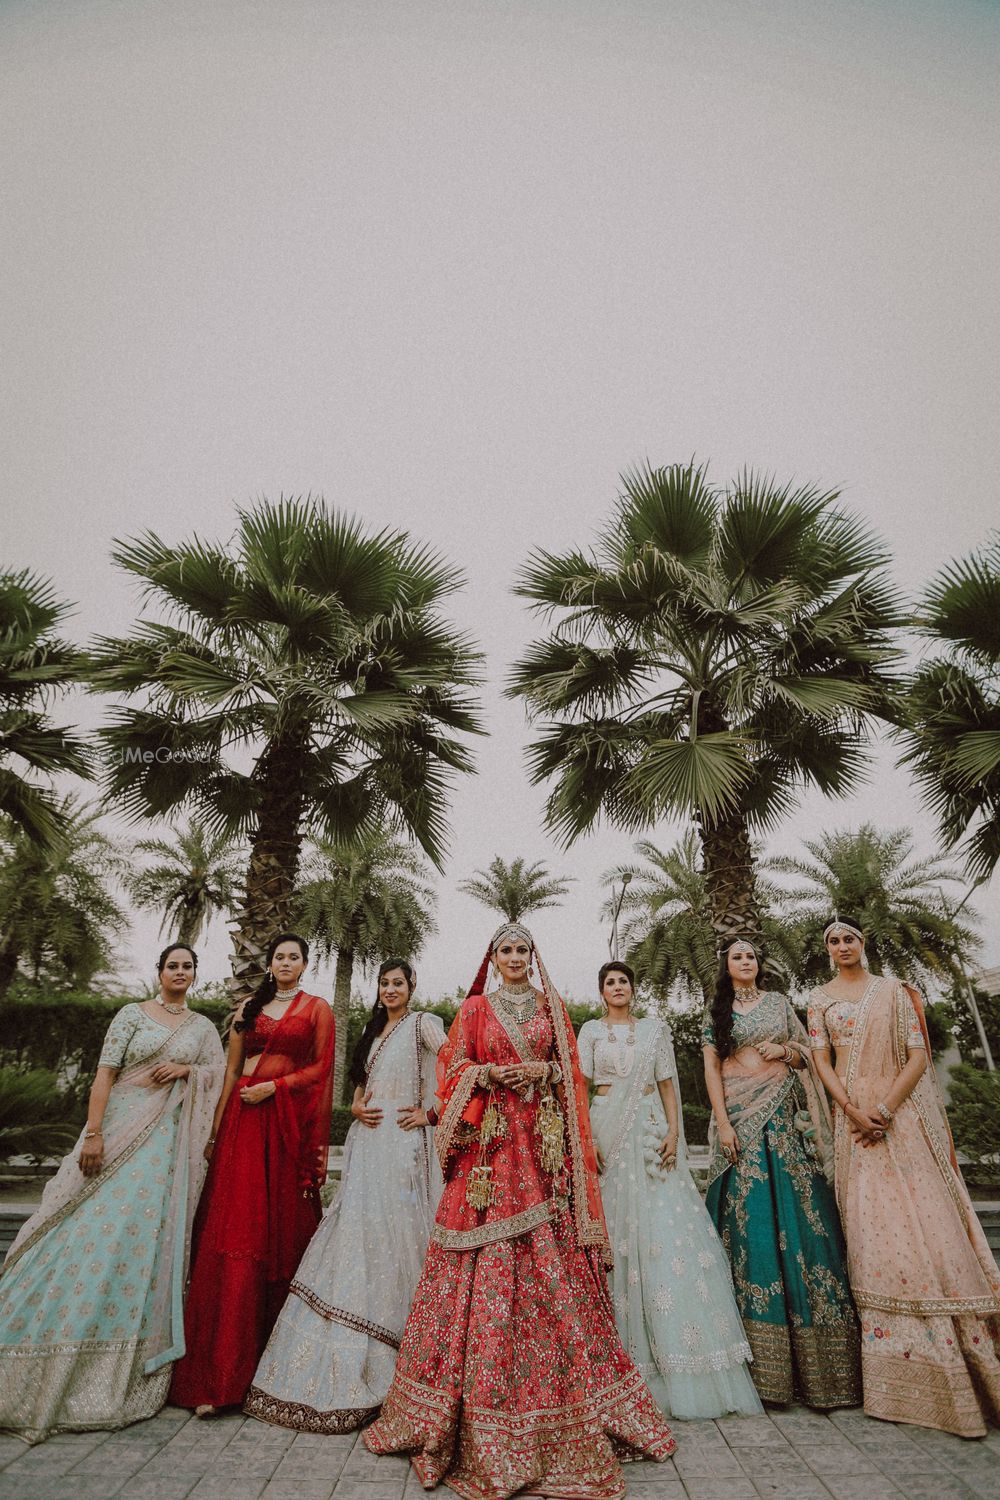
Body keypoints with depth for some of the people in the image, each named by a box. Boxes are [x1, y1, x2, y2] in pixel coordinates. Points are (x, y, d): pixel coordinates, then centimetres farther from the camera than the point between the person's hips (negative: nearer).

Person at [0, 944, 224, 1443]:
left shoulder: (203, 1028, 10)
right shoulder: (133, 1014, 1)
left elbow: (218, 1080, 10)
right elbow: (105, 1073, -5)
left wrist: (186, 1070, -8)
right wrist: (93, 1133, -14)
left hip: (168, 1144, 2)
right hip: (122, 1129, -2)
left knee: (148, 1239, 3)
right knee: (92, 1230, -6)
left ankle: (128, 1374, 18)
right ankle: (47, 1366, 10)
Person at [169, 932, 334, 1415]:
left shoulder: (317, 1008, 6)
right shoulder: (248, 1008, 14)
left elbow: (321, 1069, 0)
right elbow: (231, 1072, 12)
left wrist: (274, 1086, -10)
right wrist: (215, 1131, 7)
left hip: (291, 1121, -2)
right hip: (244, 1120, 2)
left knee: (283, 1229, 2)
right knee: (233, 1233, -4)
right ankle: (218, 1374, 0)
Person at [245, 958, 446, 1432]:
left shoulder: (423, 1024, -4)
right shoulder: (372, 1029, 18)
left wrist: (431, 1112, -12)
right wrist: (356, 1107, 3)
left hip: (402, 1142, -6)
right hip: (367, 1140, 6)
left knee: (392, 1235, -4)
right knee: (356, 1231, 6)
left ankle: (381, 1364, 8)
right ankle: (346, 1361, 18)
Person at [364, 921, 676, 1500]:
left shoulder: (552, 1006, 10)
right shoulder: (475, 1007, 7)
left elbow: (572, 1070, 9)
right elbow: (453, 1067, 5)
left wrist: (542, 1071, -9)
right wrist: (488, 1073, -12)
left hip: (543, 1139, 1)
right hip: (490, 1140, -1)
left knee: (551, 1255, 1)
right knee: (487, 1257, -1)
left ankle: (561, 1401, 16)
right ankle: (482, 1406, 13)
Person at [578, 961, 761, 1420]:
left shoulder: (654, 1029, 11)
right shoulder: (591, 1031, 8)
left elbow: (667, 1085, 8)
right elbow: (581, 1086, 3)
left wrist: (673, 1132, -4)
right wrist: (586, 1137, -7)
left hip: (650, 1131, 1)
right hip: (608, 1130, -1)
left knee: (666, 1224, -5)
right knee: (617, 1225, -1)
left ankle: (677, 1347, 5)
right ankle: (625, 1343, 11)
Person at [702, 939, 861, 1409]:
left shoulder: (779, 1003, 12)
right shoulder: (715, 1013, 6)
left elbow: (807, 1051, 14)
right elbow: (712, 1069, 0)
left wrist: (786, 1052, -7)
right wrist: (723, 1123, -10)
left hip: (784, 1114, 2)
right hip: (741, 1116, -1)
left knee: (798, 1212, -2)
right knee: (751, 1217, -3)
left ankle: (812, 1352, 8)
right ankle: (764, 1358, 6)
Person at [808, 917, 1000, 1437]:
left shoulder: (894, 991, 5)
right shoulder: (819, 999, 8)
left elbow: (918, 1056, -2)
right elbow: (822, 1062, 2)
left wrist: (884, 1109, -12)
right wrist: (853, 1112, -11)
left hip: (903, 1115, -1)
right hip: (854, 1116, 1)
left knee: (925, 1216, -5)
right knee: (872, 1227, 0)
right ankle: (902, 1375, 11)